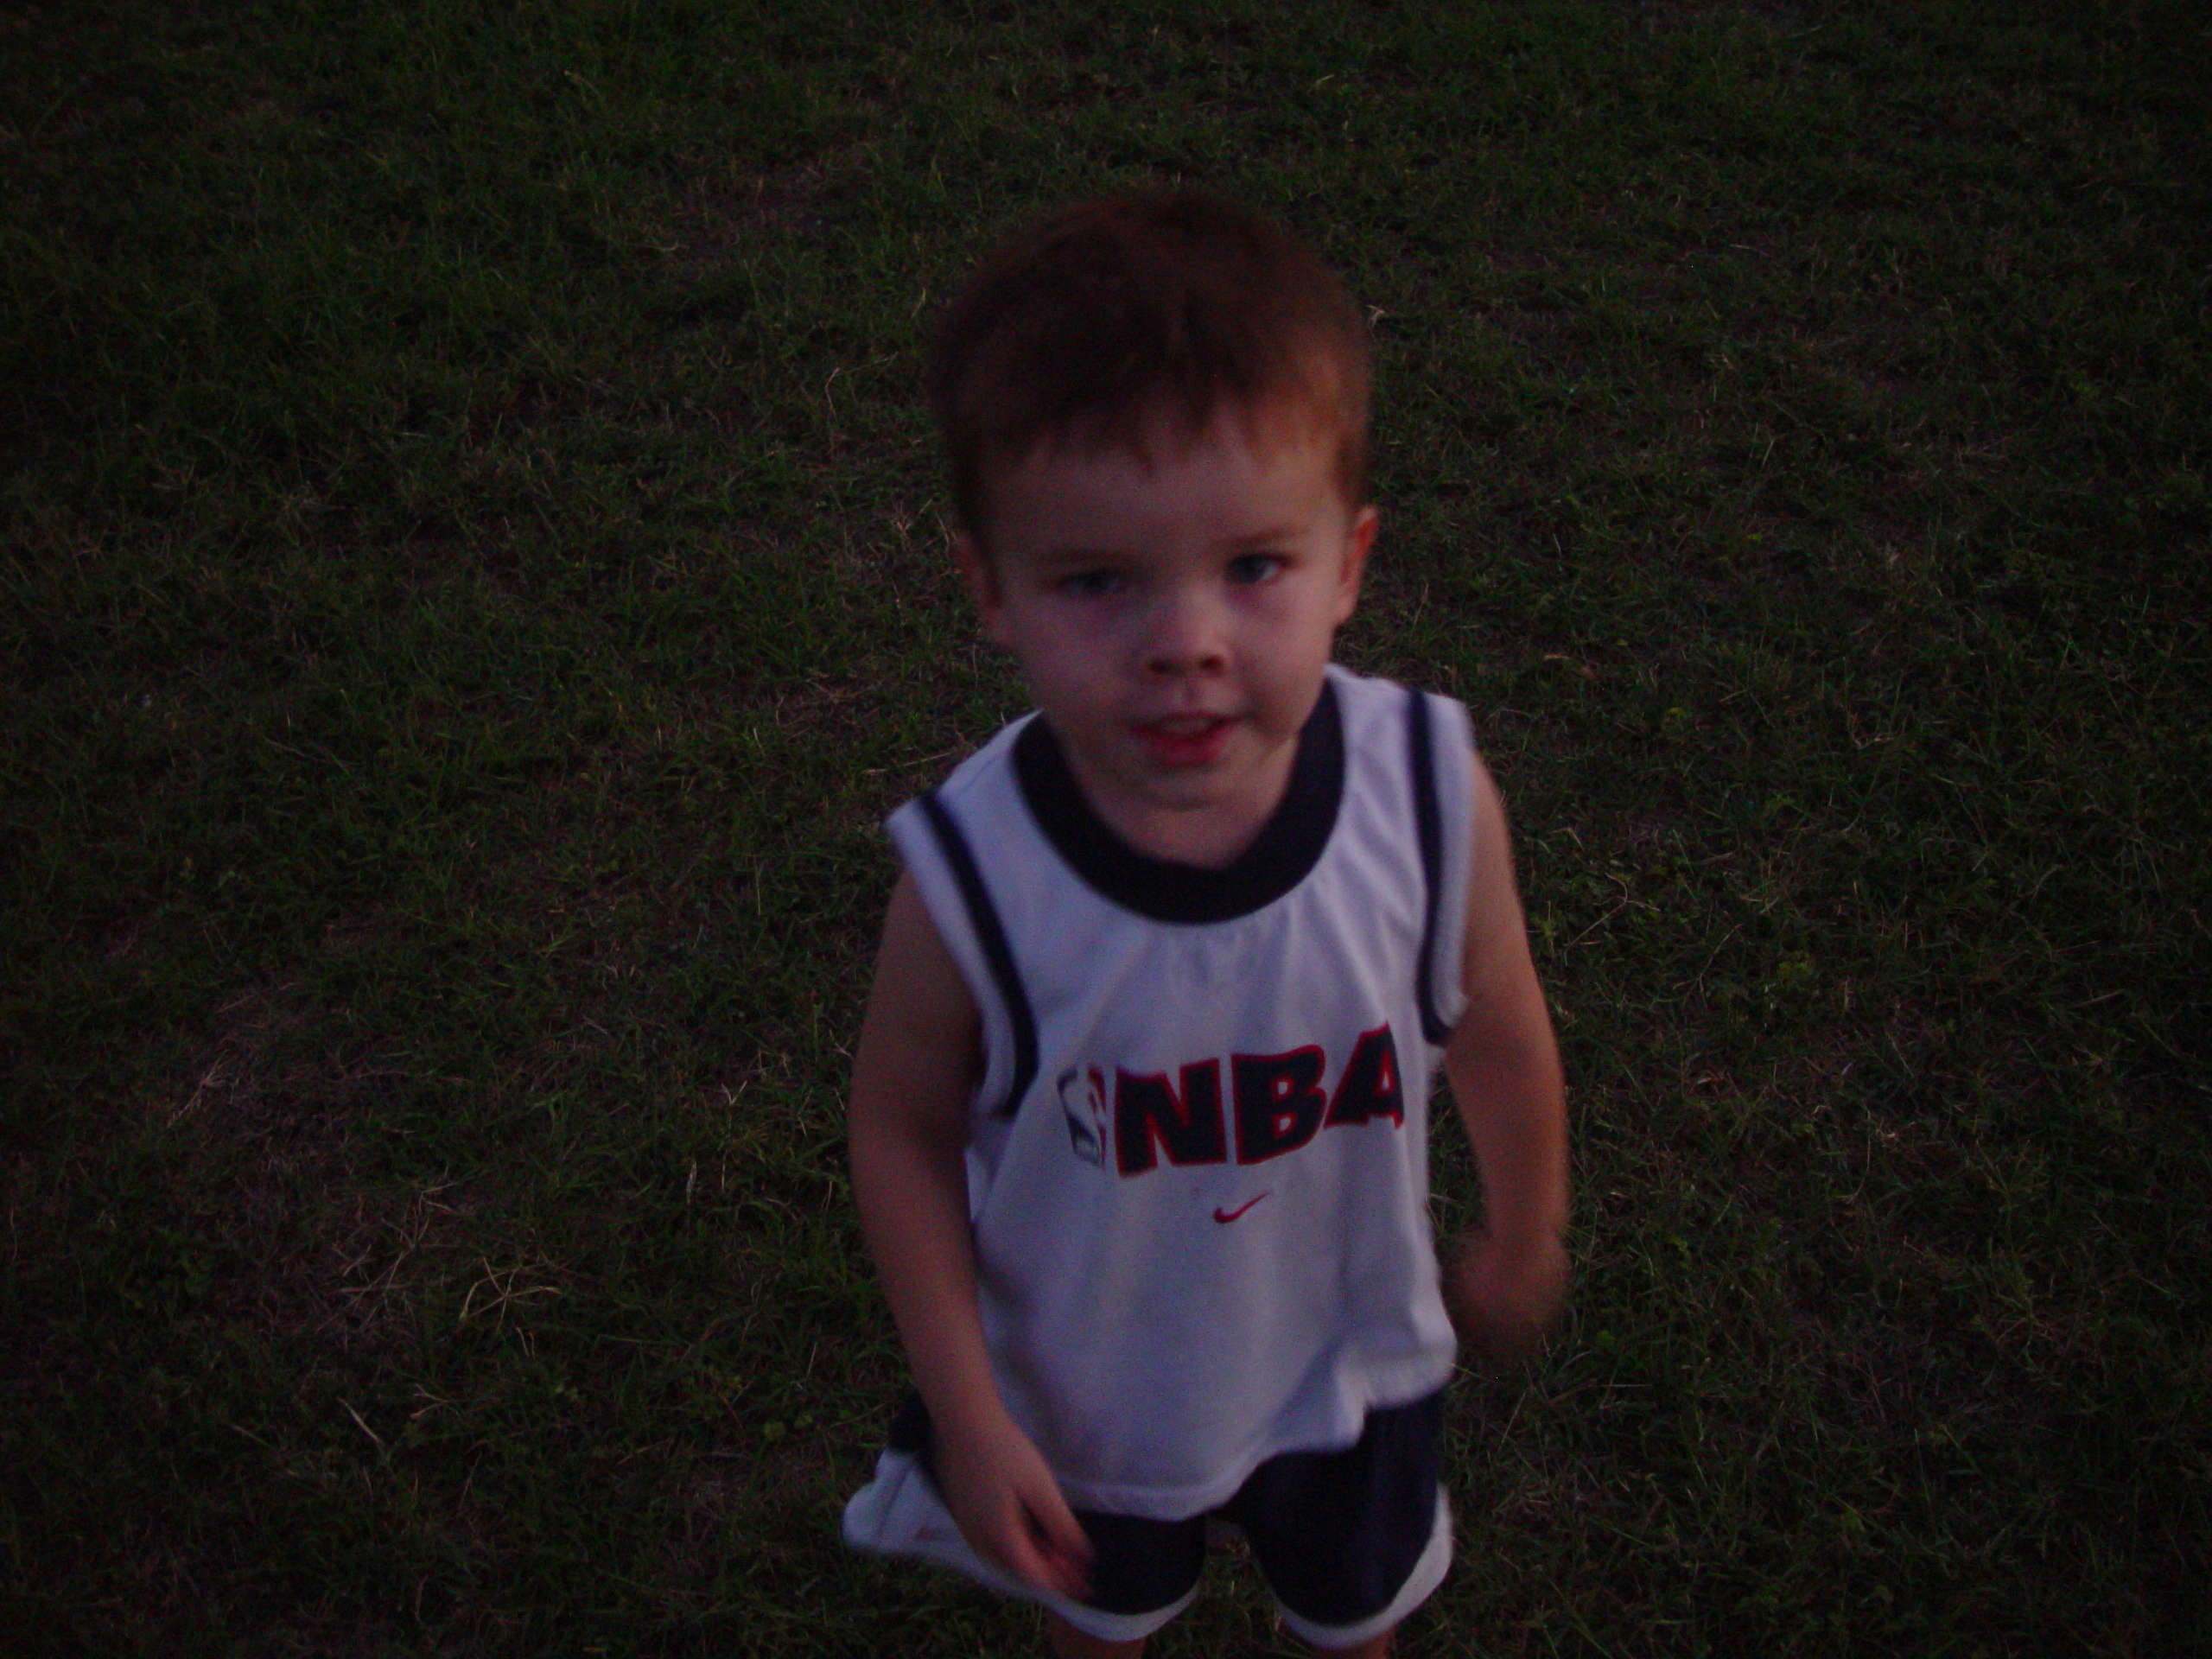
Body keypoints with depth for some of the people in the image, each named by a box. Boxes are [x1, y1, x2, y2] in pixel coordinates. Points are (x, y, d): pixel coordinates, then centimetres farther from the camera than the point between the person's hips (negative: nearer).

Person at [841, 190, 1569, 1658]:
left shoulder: (1433, 800, -31)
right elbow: (905, 1136, -16)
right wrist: (966, 1415, -11)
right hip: (1083, 1393, -1)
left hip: (1352, 1362, 2)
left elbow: (1501, 1039, -11)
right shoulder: (973, 881, -35)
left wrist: (1525, 1241, 6)